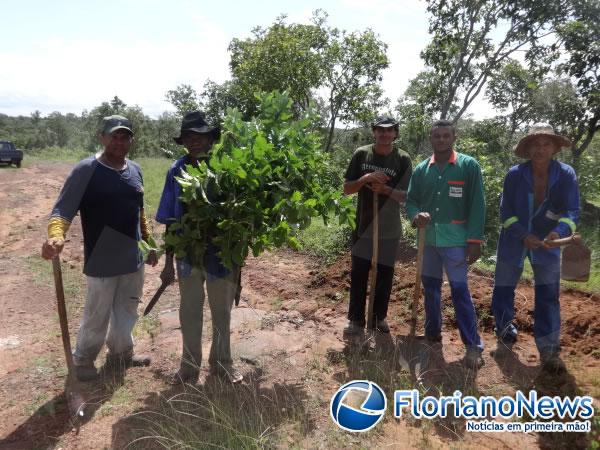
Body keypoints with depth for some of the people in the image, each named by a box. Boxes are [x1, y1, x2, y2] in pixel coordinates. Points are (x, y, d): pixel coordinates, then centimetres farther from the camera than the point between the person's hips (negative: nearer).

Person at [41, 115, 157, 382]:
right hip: (102, 263, -6)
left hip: (133, 260, 6)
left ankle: (121, 354, 43)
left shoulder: (135, 170, 5)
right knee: (96, 318, 10)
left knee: (127, 314, 21)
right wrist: (56, 236, -38)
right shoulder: (86, 170, -14)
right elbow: (62, 210, -19)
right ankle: (83, 361, 35)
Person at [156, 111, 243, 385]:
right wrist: (168, 262, 2)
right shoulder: (177, 171, -5)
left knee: (222, 313, 16)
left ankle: (221, 363, 38)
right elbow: (170, 221, 1)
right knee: (189, 314, 17)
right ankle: (190, 366, 37)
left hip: (221, 254, -1)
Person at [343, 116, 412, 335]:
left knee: (384, 275, 10)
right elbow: (347, 189, -1)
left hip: (389, 230, 0)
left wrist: (385, 189, -22)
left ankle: (379, 317, 28)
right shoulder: (361, 154, -2)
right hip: (363, 226, 0)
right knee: (358, 275, 6)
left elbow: (407, 196, -4)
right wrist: (367, 178, -19)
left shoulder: (403, 159, -4)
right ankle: (356, 319, 19)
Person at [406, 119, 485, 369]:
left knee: (460, 290, -4)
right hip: (428, 239, 5)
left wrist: (475, 240, -12)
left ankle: (473, 346, 6)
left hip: (456, 240, -4)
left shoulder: (469, 166, -3)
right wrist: (416, 216, -14)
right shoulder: (421, 169, 8)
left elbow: (477, 205, -6)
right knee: (430, 286, 15)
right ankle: (432, 333, 32)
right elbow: (411, 200, 9)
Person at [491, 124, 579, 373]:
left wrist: (559, 232, -38)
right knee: (502, 291, 7)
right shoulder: (515, 174, -15)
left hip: (547, 244, 0)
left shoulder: (566, 174, -14)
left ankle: (549, 350, 11)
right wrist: (524, 236, -26)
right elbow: (506, 212, -12)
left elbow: (572, 211, -18)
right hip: (514, 241, 1)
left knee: (548, 296, -2)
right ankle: (506, 337, 29)